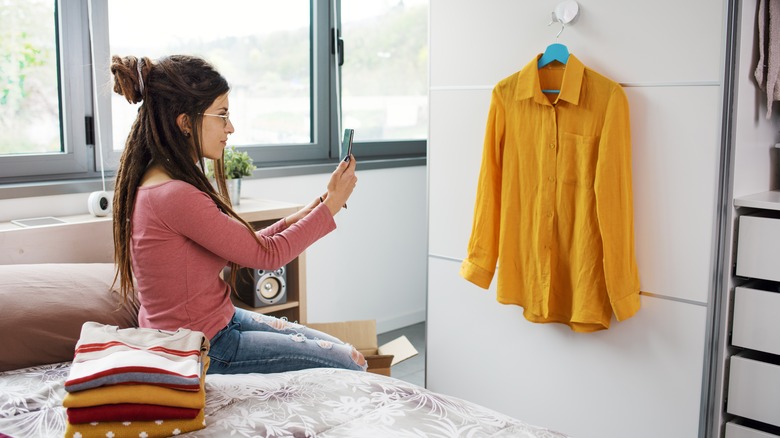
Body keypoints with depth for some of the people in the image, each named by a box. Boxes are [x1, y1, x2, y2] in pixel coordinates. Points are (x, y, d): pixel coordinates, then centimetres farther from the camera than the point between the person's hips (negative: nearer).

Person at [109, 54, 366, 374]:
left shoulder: (159, 180, 4)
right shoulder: (174, 196, -27)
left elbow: (243, 249, 7)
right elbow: (267, 255, -19)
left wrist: (295, 219, -1)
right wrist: (331, 204, -11)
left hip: (218, 319, 10)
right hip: (202, 348, -10)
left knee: (343, 351, 14)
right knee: (351, 364, -3)